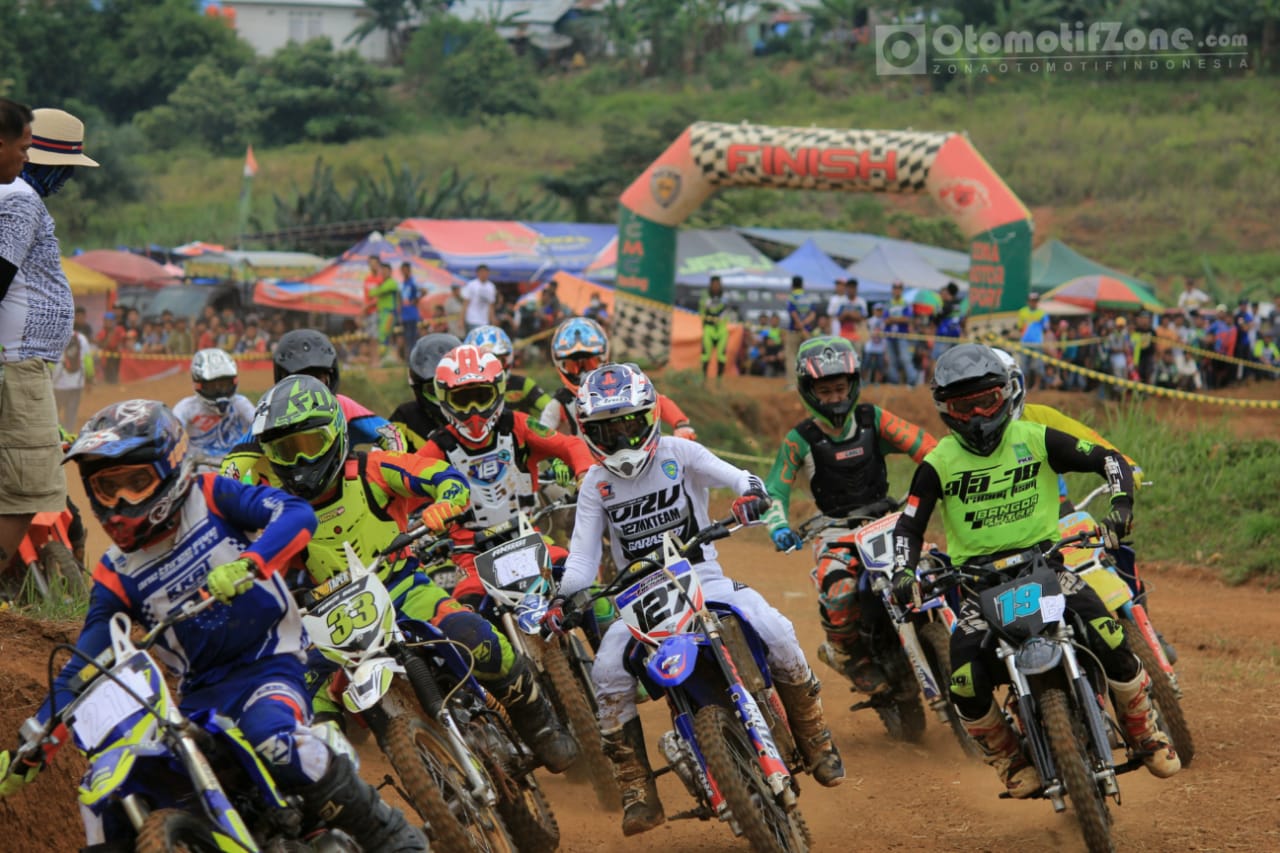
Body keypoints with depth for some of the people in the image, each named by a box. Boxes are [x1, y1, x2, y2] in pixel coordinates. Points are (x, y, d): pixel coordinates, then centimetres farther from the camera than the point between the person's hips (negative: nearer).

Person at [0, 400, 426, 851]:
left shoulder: (211, 498, -3)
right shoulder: (115, 577, 5)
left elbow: (298, 514, -17)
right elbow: (81, 669, 6)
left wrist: (247, 564, -36)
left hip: (271, 665, -5)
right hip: (201, 692, 5)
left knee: (272, 738, -38)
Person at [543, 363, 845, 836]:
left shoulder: (678, 453, 1)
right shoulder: (595, 485, 7)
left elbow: (734, 476, -10)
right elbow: (583, 552, 3)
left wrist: (751, 492, -34)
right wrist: (562, 599, -15)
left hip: (704, 578, -1)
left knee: (776, 634, -23)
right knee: (609, 673, -25)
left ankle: (816, 743, 0)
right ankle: (637, 793, -14)